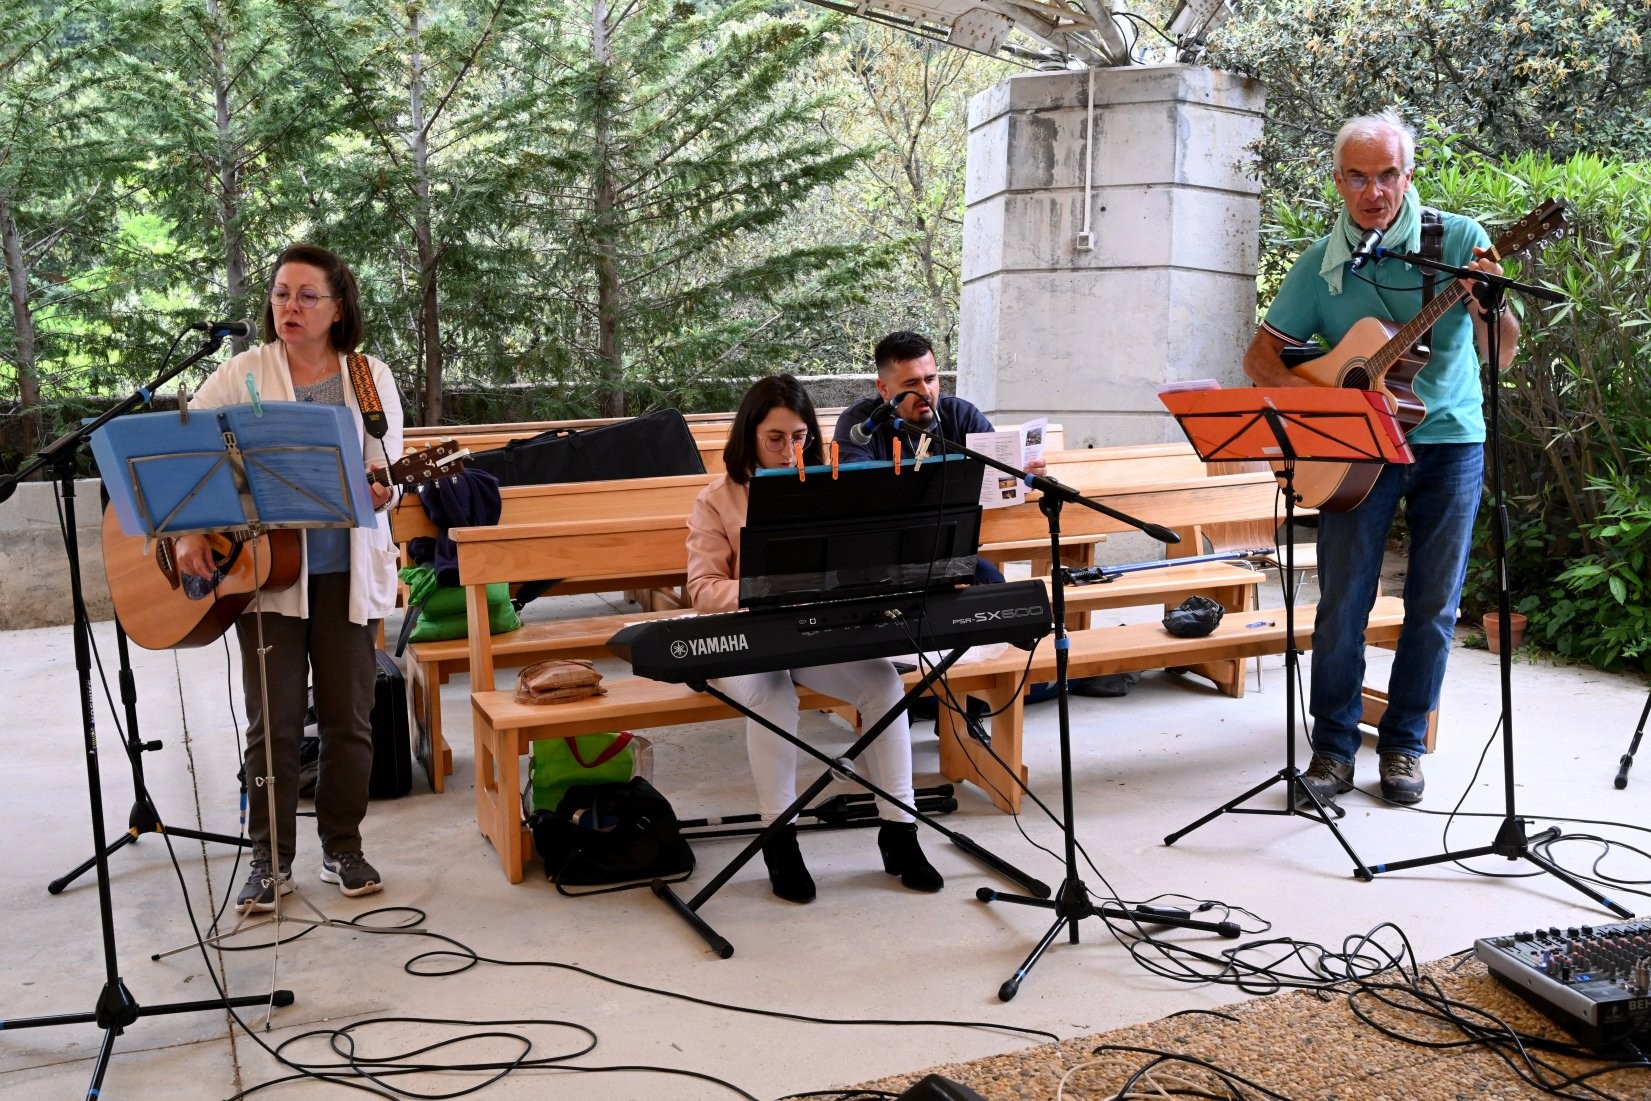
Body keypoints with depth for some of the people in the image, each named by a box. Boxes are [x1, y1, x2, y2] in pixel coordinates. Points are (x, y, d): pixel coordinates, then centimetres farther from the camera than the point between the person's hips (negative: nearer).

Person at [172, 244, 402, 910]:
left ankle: (343, 849, 22)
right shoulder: (241, 375, 2)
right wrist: (187, 533, -16)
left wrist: (380, 490, -23)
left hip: (347, 570, 1)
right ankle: (270, 860, 18)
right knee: (273, 722, 4)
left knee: (348, 717, 7)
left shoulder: (371, 377, 5)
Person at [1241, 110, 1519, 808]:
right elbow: (1259, 355, 5)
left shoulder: (1458, 239, -3)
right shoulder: (1321, 264, 2)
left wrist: (1490, 306, -26)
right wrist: (1299, 392, -15)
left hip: (1449, 442, 0)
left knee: (1434, 606, 4)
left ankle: (1403, 744, 19)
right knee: (1342, 603, -3)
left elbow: (1501, 358, -5)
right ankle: (1333, 746, 10)